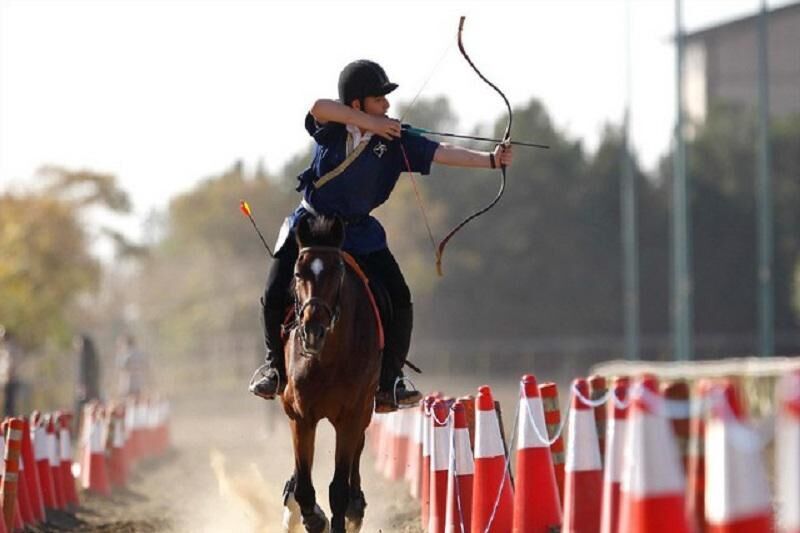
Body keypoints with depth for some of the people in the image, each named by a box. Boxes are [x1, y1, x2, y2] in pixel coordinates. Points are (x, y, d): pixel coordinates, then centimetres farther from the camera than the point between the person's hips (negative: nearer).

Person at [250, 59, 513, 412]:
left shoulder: (394, 139, -8)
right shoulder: (330, 127, -12)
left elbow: (442, 153, -17)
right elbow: (319, 107, -36)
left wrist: (491, 159, -30)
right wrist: (368, 123, -32)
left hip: (359, 233, 2)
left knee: (399, 301, -11)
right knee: (275, 296, -12)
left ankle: (389, 382, 1)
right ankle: (276, 364, 15)